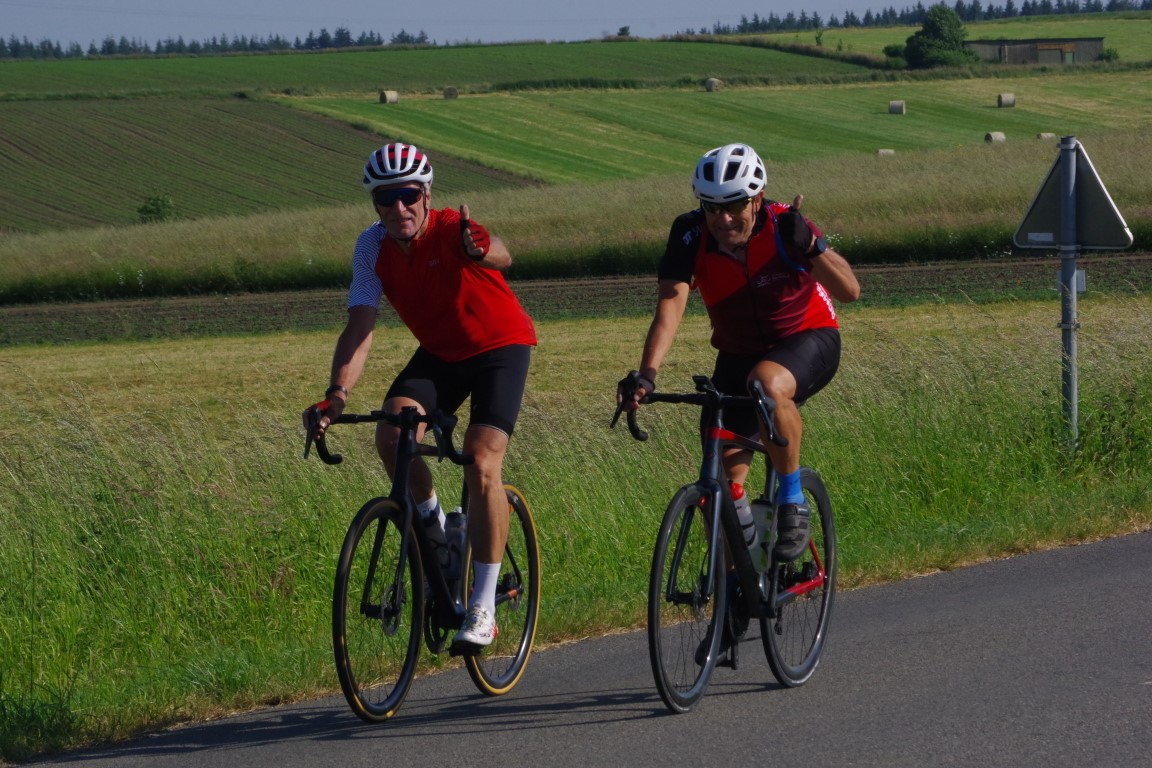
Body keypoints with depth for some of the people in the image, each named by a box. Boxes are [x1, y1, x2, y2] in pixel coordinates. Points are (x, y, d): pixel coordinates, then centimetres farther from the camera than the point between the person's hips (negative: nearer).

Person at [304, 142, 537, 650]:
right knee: (391, 433, -23)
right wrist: (337, 393, -35)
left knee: (481, 464, -20)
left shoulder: (451, 231, -28)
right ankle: (431, 525, 6)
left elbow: (500, 256, -51)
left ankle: (483, 608, -14)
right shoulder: (374, 246, -14)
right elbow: (360, 326, -19)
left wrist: (482, 251, -76)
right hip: (439, 352, 5)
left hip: (500, 346, -4)